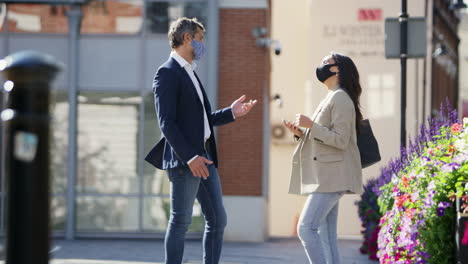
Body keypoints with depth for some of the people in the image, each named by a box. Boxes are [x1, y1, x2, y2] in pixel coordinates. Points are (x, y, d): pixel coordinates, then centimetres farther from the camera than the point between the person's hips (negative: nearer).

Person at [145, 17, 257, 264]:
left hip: (204, 157, 9)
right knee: (181, 220, -4)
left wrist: (231, 113, 15)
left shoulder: (190, 73, 21)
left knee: (217, 220, 8)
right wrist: (189, 156, -24)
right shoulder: (167, 74, -9)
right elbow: (167, 122, -17)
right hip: (183, 160, -9)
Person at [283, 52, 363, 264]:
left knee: (306, 227, -16)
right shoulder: (330, 99, 22)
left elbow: (340, 140, -17)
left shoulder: (340, 98, -9)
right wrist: (300, 133, 8)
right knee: (325, 235, 5)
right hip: (326, 176, 10)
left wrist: (310, 124, -17)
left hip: (332, 176, -10)